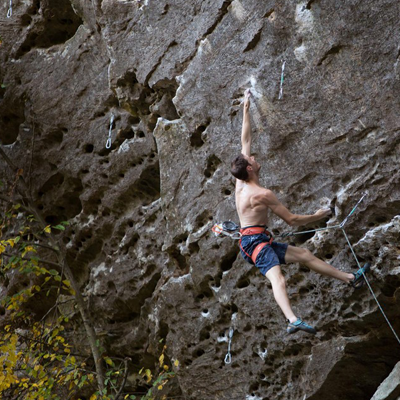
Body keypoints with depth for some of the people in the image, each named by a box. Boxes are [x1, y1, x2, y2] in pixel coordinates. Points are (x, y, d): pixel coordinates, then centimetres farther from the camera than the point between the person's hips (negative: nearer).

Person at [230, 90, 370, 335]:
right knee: (277, 278, -34)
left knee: (304, 254, 15)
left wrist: (247, 109, 20)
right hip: (256, 241, -10)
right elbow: (292, 220, -10)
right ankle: (293, 320, -59)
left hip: (260, 241, 10)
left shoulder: (241, 183, 8)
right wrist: (319, 216, 5)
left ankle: (351, 278, 23)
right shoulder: (263, 193, -16)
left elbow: (246, 141, 16)